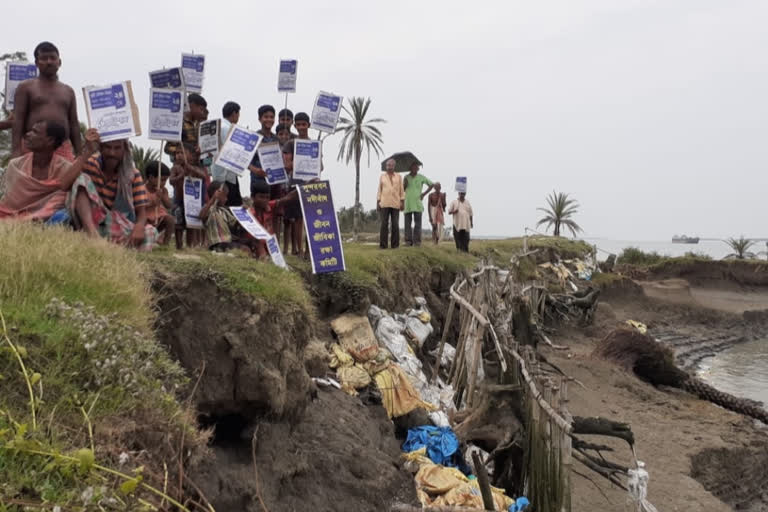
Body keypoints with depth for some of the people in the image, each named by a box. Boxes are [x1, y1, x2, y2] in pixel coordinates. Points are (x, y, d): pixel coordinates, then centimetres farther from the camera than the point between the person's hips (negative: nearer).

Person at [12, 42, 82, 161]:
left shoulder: (68, 91, 21)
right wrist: (16, 152, -11)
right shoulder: (26, 87, 11)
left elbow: (74, 124, 18)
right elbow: (18, 121, 2)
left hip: (64, 149, 3)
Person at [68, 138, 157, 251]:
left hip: (115, 225, 1)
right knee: (82, 179, -22)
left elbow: (141, 210, -5)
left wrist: (139, 226, -30)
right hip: (87, 220, -1)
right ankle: (90, 232, -41)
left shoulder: (133, 174, 0)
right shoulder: (90, 164, -3)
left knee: (150, 233, -25)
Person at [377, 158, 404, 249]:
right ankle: (383, 244, -3)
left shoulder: (398, 176, 9)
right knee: (384, 224, -5)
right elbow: (379, 190, 10)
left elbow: (401, 190, 8)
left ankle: (395, 244, 3)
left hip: (395, 204, 0)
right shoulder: (382, 176, 11)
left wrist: (402, 202, -1)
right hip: (384, 203, 0)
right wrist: (378, 202, 2)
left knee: (395, 224, -2)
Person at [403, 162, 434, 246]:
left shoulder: (421, 177, 6)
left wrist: (424, 194, 4)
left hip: (417, 204, -2)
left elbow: (431, 185, 13)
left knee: (417, 223, -5)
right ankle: (408, 241, 1)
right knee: (407, 223, 0)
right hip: (407, 204, 2)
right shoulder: (406, 177, 11)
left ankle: (417, 241, -3)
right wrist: (404, 184, -8)